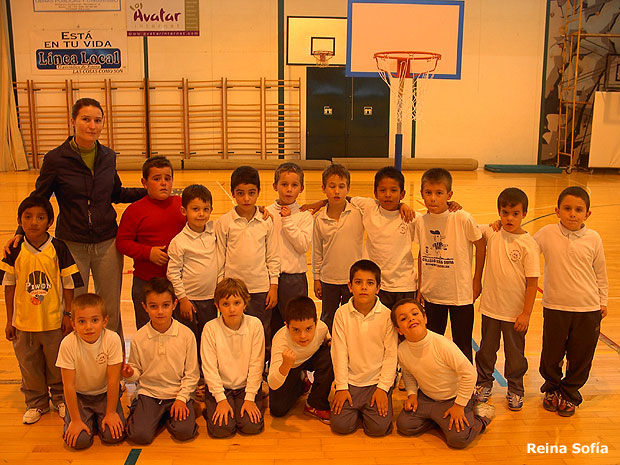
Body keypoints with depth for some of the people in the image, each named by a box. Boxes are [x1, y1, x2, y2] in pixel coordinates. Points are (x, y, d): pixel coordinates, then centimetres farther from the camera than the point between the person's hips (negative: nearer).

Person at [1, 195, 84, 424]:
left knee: (57, 364, 12)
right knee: (29, 366, 14)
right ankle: (36, 403, 33)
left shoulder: (58, 248, -9)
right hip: (24, 322, 2)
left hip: (54, 321, -1)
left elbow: (68, 284, -3)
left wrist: (68, 314, -3)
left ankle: (60, 398, 34)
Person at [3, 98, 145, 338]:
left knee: (111, 311, 12)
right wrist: (21, 232, -13)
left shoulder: (108, 156, 1)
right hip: (72, 244, -2)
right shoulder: (56, 159, -8)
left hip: (107, 243, 3)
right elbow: (38, 199, -1)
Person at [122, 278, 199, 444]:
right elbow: (136, 369, 8)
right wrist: (130, 374, -15)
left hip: (178, 393, 0)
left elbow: (191, 373, -3)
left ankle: (169, 416, 12)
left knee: (184, 432, -22)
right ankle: (137, 412, 16)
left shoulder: (186, 335, -8)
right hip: (148, 393, 1)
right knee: (139, 435, -19)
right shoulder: (139, 338, -4)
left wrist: (181, 398, -11)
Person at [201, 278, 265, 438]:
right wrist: (221, 400, -13)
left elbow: (256, 365, -8)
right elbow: (209, 368, -9)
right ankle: (211, 409, 15)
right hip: (220, 387, 0)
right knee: (221, 428, -17)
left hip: (246, 386, 1)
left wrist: (250, 398, -11)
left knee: (252, 426, -16)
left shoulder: (255, 325, -10)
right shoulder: (210, 328, -10)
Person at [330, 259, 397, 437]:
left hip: (377, 382, -1)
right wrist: (341, 387, -6)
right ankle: (356, 409, 20)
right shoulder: (342, 314, -5)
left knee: (379, 427, -14)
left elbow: (391, 355, -5)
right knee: (341, 425, -12)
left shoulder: (387, 315, -7)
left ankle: (367, 410, 19)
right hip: (350, 381, 1)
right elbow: (339, 352, -4)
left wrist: (383, 387, -9)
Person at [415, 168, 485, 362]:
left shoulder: (463, 219, -17)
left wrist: (477, 280, 0)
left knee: (462, 346, 8)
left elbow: (480, 245, -4)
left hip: (461, 294, -4)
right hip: (432, 294, 4)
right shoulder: (421, 222, -4)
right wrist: (420, 286, 11)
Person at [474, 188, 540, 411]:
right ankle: (484, 383, 38)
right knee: (486, 349, 18)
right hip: (490, 307, 3)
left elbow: (532, 283, -11)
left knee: (515, 353, 13)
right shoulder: (491, 233, -5)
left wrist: (526, 314, -11)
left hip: (516, 312, -3)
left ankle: (515, 390, 32)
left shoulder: (529, 244, -13)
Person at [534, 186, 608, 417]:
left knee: (580, 357, 11)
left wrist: (603, 301, 11)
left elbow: (600, 273, 8)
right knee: (551, 354, 11)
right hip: (555, 307, -1)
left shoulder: (593, 238, -2)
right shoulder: (547, 234, -6)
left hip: (588, 310, 1)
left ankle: (569, 394, 31)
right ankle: (552, 389, 35)